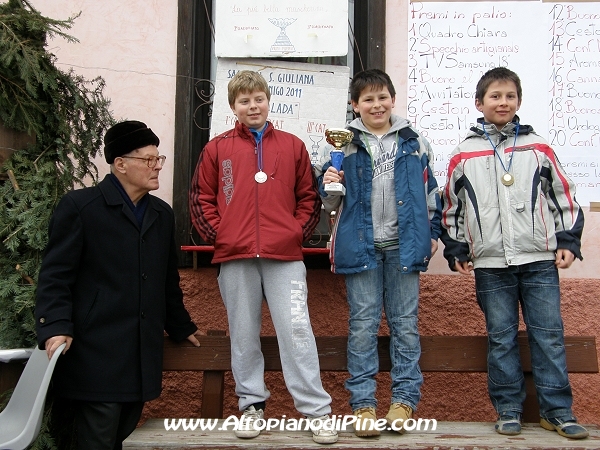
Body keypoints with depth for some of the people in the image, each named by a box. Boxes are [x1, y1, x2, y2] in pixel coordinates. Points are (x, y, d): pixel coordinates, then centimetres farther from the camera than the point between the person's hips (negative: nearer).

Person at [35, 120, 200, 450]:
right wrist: (55, 328, -20)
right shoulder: (79, 206, -4)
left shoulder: (162, 214, 15)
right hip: (97, 354, -6)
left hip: (144, 355, 6)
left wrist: (181, 327, 27)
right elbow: (55, 276, -8)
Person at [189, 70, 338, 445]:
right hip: (235, 259, 1)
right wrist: (218, 234, -2)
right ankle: (252, 404, 22)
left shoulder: (292, 146, 8)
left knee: (297, 330, -4)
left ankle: (318, 411, 2)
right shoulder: (218, 148, 8)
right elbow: (201, 199, 9)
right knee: (244, 335, 9)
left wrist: (298, 232, -1)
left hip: (285, 257, -1)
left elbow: (309, 197, 11)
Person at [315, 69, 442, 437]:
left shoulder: (415, 142, 8)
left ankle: (405, 398, 14)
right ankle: (363, 403, 7)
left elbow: (431, 191, 14)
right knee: (363, 323, 2)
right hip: (361, 245, -1)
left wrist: (433, 233, 10)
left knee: (405, 323, 5)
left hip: (404, 244, 1)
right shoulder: (345, 143, 5)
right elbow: (333, 203, 7)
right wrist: (329, 186, -14)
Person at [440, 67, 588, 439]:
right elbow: (452, 207, 11)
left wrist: (568, 241, 3)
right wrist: (456, 250, 7)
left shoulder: (538, 148, 7)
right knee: (501, 338, 6)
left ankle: (557, 410, 13)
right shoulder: (464, 155, 6)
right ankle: (509, 409, 16)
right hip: (491, 265, 0)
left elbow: (564, 196, 9)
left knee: (549, 335, 3)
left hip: (540, 260, 0)